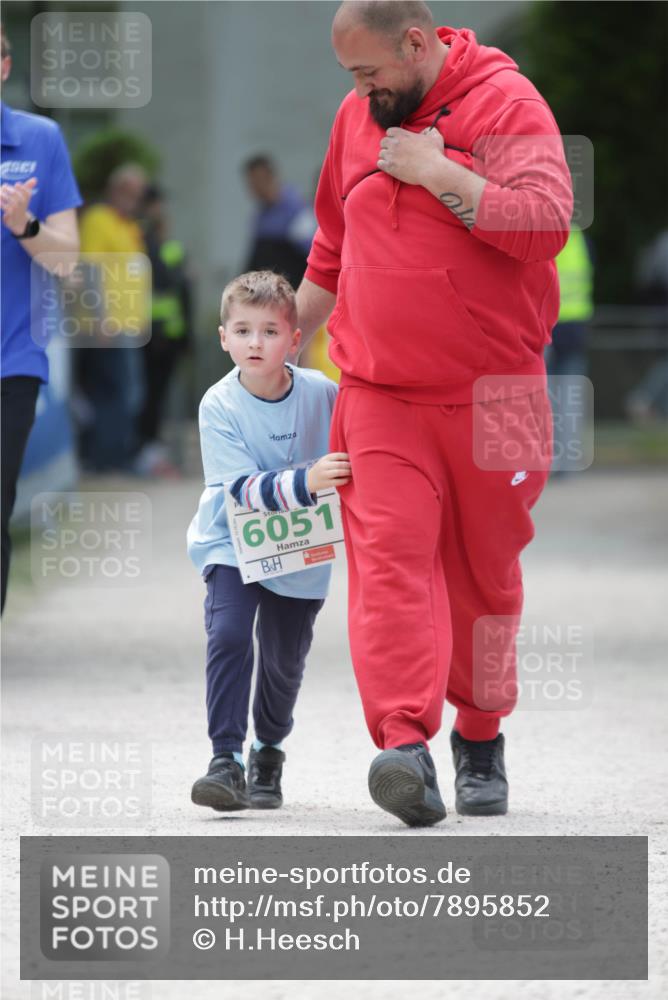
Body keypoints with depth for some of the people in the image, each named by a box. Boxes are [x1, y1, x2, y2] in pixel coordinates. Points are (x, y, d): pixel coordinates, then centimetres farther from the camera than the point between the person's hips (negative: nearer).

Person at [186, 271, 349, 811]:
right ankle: (226, 759, -20)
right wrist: (305, 482, -40)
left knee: (285, 657, 10)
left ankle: (269, 753, 34)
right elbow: (243, 488, -27)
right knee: (228, 635, -22)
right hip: (233, 543, -2)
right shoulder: (219, 406, -18)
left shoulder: (322, 394, -13)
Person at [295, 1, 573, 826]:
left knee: (484, 571, 8)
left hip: (490, 393, -3)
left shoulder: (507, 106, -6)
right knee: (390, 555, -16)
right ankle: (405, 742, -28)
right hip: (378, 392, 3)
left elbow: (545, 224, -20)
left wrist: (436, 172, -17)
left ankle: (480, 737, 26)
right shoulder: (357, 117, 12)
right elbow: (332, 248, 26)